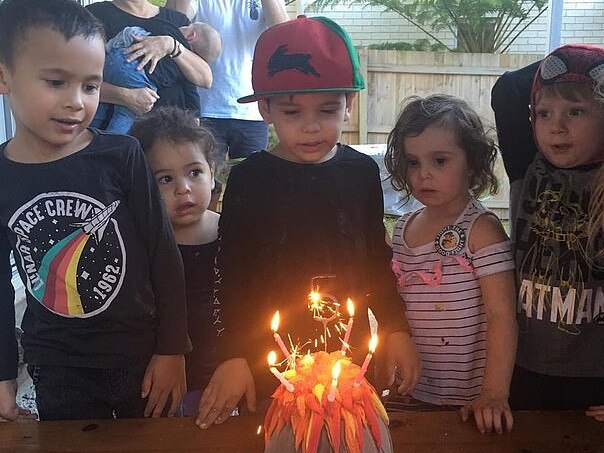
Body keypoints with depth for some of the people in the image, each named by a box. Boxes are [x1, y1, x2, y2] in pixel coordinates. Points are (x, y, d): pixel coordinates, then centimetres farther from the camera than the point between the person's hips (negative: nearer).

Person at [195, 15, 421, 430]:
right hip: (269, 356, -1)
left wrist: (396, 329, 5)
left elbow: (376, 260, 7)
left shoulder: (362, 172, -3)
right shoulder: (248, 179, -9)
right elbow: (233, 275, -5)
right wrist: (234, 355, -8)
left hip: (350, 350, 2)